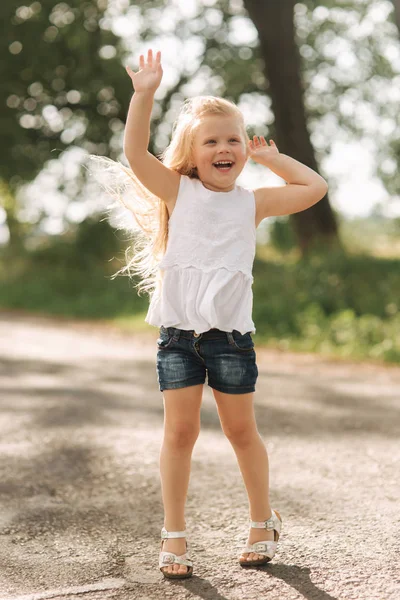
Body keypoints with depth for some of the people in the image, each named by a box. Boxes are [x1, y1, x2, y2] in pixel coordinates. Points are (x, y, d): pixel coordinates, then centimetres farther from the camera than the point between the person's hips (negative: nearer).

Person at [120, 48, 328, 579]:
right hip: (178, 331, -1)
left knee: (241, 430, 11)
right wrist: (145, 93, -13)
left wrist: (270, 157, 11)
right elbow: (135, 151, -8)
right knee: (179, 431, 1)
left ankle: (263, 521, 29)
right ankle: (174, 535, 12)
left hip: (231, 335, 1)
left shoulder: (254, 202, 7)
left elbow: (316, 188, 10)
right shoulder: (178, 192, 3)